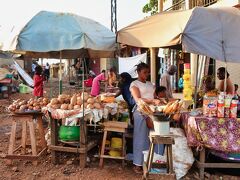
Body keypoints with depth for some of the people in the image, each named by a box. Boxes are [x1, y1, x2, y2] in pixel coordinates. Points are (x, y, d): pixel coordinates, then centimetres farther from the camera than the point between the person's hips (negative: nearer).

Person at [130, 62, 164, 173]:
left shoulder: (150, 84, 20)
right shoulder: (134, 84, 0)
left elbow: (155, 96, 15)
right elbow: (138, 99, -15)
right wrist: (153, 101, -27)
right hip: (141, 112, -5)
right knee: (141, 138, -2)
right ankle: (138, 164, 7)